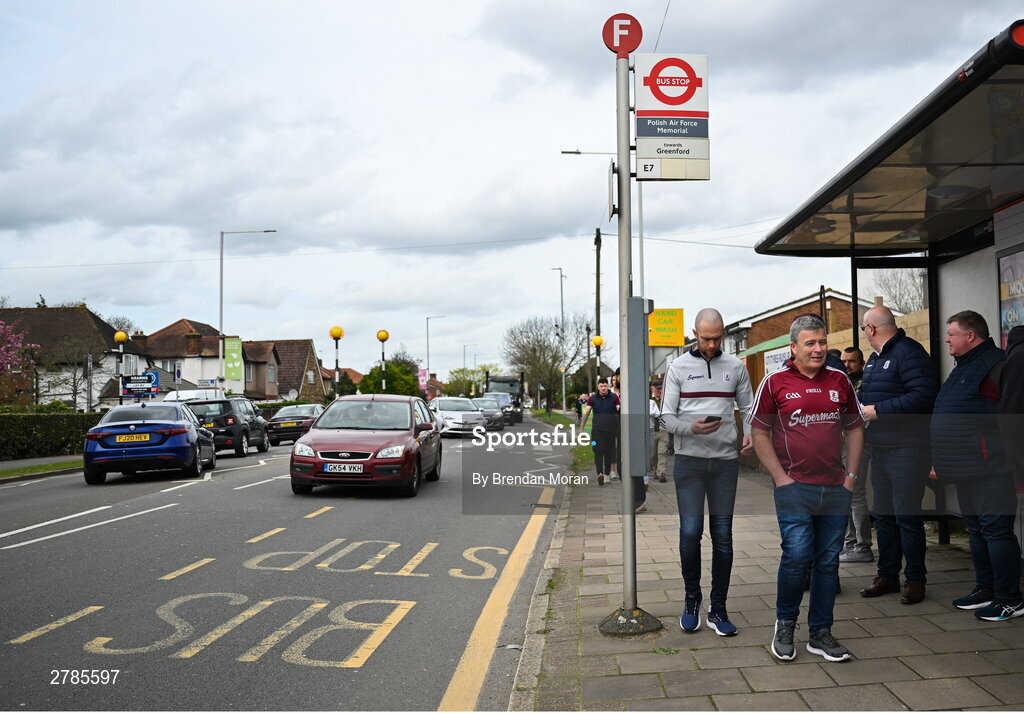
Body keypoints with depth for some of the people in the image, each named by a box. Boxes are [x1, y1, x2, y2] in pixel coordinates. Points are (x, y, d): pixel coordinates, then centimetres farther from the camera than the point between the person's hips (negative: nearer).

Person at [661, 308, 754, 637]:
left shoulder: (735, 367, 9)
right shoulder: (678, 367, 3)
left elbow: (748, 407, 14)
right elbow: (667, 417, 1)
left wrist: (750, 434, -7)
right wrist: (691, 428, -18)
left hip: (725, 461, 2)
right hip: (689, 461, -2)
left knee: (722, 535, 4)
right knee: (690, 530, -7)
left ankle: (718, 608, 13)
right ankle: (691, 597, 14)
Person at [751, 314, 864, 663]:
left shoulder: (839, 380, 9)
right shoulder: (775, 382, -2)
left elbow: (854, 428, 16)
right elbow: (759, 433, -1)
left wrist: (851, 475, 7)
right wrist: (780, 477, -8)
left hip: (835, 489, 4)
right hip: (795, 487, -4)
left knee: (828, 561, 8)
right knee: (797, 556, -9)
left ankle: (820, 633, 21)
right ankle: (785, 624, 14)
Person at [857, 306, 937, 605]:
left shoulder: (909, 352, -14)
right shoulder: (875, 358, 16)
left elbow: (923, 395, -24)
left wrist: (879, 410, -21)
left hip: (907, 449, -9)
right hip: (879, 449, 9)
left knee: (907, 516, -2)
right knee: (883, 515, 14)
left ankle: (915, 579, 11)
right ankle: (887, 575, 24)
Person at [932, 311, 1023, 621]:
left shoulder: (996, 365, -14)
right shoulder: (964, 367, 19)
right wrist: (942, 461, 24)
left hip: (989, 469, -10)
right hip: (966, 468, 10)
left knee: (996, 529, -5)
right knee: (976, 529, 16)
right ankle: (985, 590, 27)